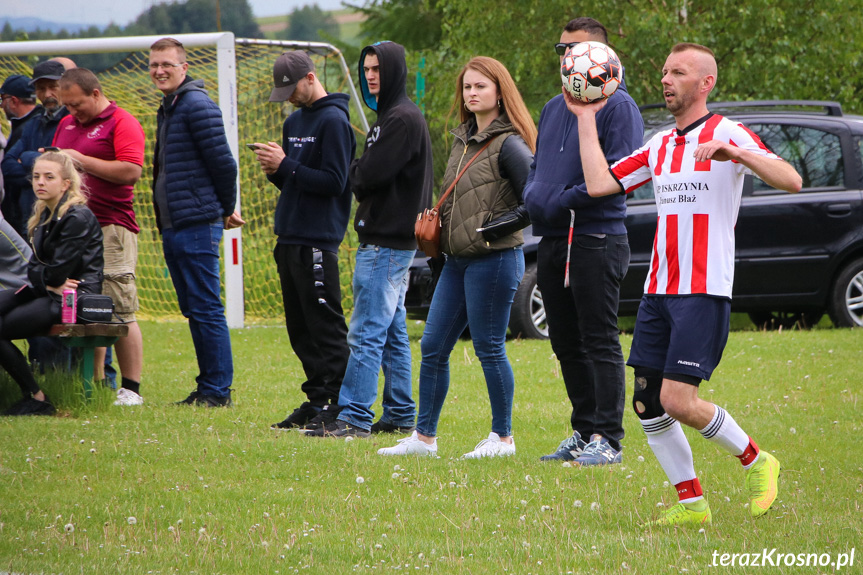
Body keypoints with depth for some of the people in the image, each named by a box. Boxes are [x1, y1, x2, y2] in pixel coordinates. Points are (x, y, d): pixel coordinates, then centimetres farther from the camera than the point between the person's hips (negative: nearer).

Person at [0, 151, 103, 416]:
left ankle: (36, 399, -9)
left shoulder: (78, 218, -16)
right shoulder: (44, 215, 14)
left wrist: (46, 279, 3)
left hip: (75, 297, -9)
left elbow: (59, 273, -17)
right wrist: (48, 282, -10)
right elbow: (34, 266, 9)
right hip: (46, 293, 9)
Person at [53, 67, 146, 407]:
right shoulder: (66, 125, 20)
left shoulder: (123, 124, -3)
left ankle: (131, 389, -4)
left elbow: (131, 171, -14)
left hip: (111, 225, -7)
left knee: (121, 312, -7)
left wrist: (82, 160, -12)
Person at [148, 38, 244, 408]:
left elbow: (223, 162, -15)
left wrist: (226, 209, -4)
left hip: (197, 225, -10)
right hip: (172, 226, 10)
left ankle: (217, 390, -5)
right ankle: (208, 387, 16)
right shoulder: (167, 110, 18)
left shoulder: (197, 106, -13)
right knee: (194, 311, 11)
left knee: (206, 309, -7)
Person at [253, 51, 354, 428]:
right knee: (300, 328, 10)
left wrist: (286, 166, -16)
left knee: (326, 326, -8)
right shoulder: (294, 121, 18)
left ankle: (334, 402, -7)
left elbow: (334, 182, -16)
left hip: (318, 241, -9)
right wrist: (276, 169, 1)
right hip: (289, 238, 9)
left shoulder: (334, 121, -9)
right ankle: (316, 400, 14)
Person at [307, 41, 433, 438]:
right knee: (392, 333, 12)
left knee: (367, 334, -11)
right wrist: (358, 173, -2)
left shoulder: (403, 119, -14)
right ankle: (400, 415, 16)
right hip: (385, 239, 11)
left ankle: (354, 417, -12)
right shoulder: (388, 115, 19)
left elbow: (369, 177, -20)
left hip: (387, 243, -11)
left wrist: (351, 171, -1)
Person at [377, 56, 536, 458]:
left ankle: (503, 437, 9)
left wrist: (499, 225, -16)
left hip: (493, 259, -9)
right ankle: (424, 436, 14)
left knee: (489, 348, -2)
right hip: (457, 260, 9)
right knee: (433, 347, 8)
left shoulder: (508, 144, -11)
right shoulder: (463, 140, 15)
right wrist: (435, 224, 11)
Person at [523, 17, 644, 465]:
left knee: (600, 343, -8)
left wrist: (562, 202, -19)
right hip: (552, 242, 8)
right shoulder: (553, 109, 19)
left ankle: (607, 440, -7)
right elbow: (538, 167, 25)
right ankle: (584, 432, 19)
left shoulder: (617, 106, -6)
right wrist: (534, 196, 2)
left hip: (596, 239, -8)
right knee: (566, 344, 11)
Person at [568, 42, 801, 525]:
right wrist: (586, 119, 12)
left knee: (678, 401, -14)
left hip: (704, 291, -7)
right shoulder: (660, 146, 16)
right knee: (647, 405, 2)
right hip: (658, 291, 7)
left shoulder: (728, 134, -5)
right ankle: (692, 503, 12)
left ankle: (756, 462, 8)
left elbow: (791, 181, -18)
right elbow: (598, 183, 9)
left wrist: (734, 153, -33)